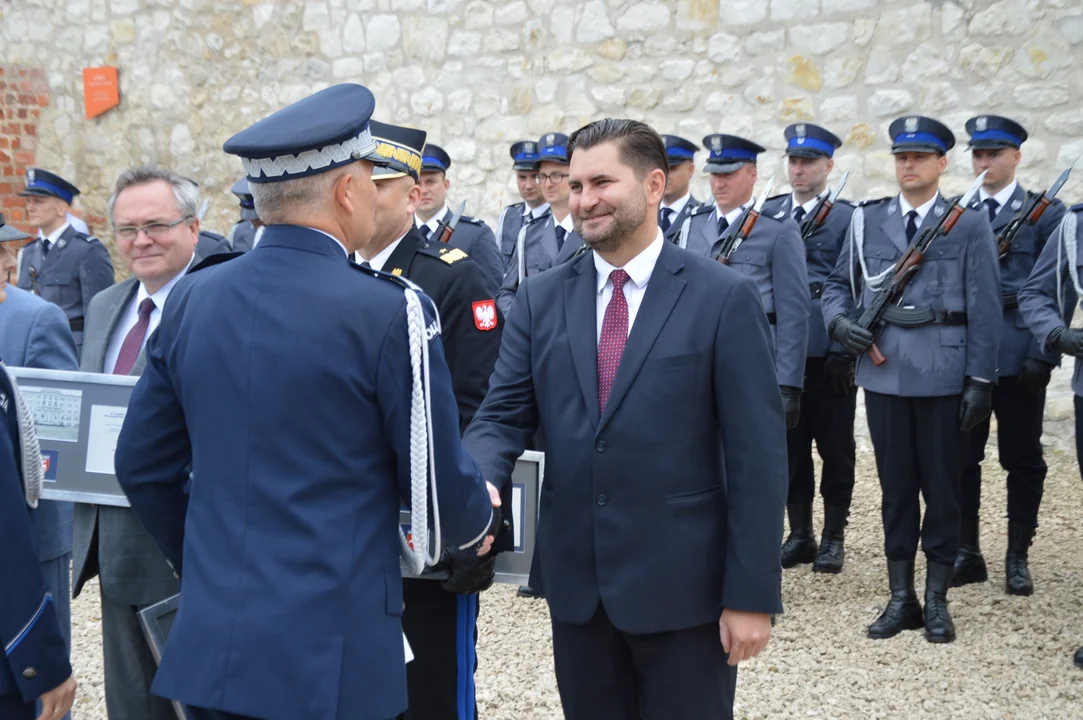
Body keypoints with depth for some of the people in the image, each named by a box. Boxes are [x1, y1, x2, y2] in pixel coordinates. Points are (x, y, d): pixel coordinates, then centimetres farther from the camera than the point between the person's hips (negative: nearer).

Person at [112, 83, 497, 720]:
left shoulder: (192, 297, 2)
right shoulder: (390, 310, -14)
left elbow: (143, 464, 10)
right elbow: (441, 482, -8)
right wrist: (477, 523, 14)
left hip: (209, 643, 5)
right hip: (332, 655, -5)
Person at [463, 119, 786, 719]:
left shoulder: (724, 298, -7)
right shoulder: (540, 299, 5)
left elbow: (757, 457, -8)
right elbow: (504, 415, 2)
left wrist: (752, 595, -11)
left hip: (683, 586, -4)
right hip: (576, 583, 4)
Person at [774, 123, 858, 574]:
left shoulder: (848, 217, -2)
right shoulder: (768, 214, 10)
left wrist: (844, 351, -12)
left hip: (829, 351, -4)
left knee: (835, 447, 5)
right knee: (790, 445, 9)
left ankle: (834, 537, 15)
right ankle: (799, 535, 19)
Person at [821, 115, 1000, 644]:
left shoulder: (969, 224, 1)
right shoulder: (867, 220, 9)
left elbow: (984, 308, -2)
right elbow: (837, 284, 15)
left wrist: (980, 380, -7)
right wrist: (839, 322, -7)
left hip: (942, 375, -2)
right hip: (883, 373, 2)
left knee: (942, 487, 5)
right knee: (895, 486, 9)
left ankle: (937, 601, 17)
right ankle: (901, 599, 19)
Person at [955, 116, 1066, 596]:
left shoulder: (1045, 213, 1)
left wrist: (1044, 354, -11)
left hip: (1017, 356, -3)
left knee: (1022, 461, 5)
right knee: (960, 458, 6)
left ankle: (1017, 558, 16)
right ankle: (967, 554, 18)